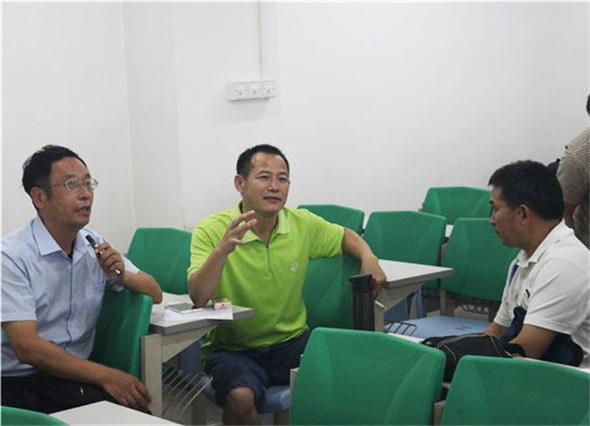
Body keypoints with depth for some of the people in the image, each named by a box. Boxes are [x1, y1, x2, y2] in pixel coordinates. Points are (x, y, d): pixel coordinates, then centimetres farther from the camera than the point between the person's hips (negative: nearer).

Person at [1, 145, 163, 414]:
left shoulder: (94, 247, 9)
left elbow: (155, 295, 14)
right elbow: (27, 347, -18)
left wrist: (121, 274, -7)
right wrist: (105, 376, -22)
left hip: (78, 376, 6)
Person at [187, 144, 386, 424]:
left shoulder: (303, 224, 1)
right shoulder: (212, 230, -11)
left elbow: (344, 236, 22)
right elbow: (198, 298, -23)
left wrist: (368, 257, 0)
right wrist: (222, 249, -38)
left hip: (292, 341, 3)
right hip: (233, 348, -3)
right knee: (240, 397, -34)